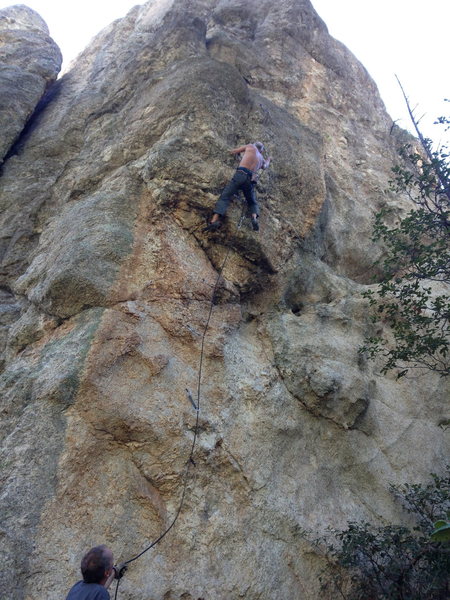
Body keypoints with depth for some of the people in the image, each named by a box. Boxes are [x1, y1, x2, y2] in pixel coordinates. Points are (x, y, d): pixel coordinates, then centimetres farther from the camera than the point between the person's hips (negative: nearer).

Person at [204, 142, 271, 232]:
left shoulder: (250, 146, 17)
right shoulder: (262, 159, 27)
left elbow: (233, 152, 23)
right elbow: (264, 166, 51)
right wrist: (268, 160, 72)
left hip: (241, 175, -3)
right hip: (251, 180, 3)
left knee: (224, 197, -9)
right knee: (253, 203, 21)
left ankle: (215, 220, -29)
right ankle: (254, 217, -11)